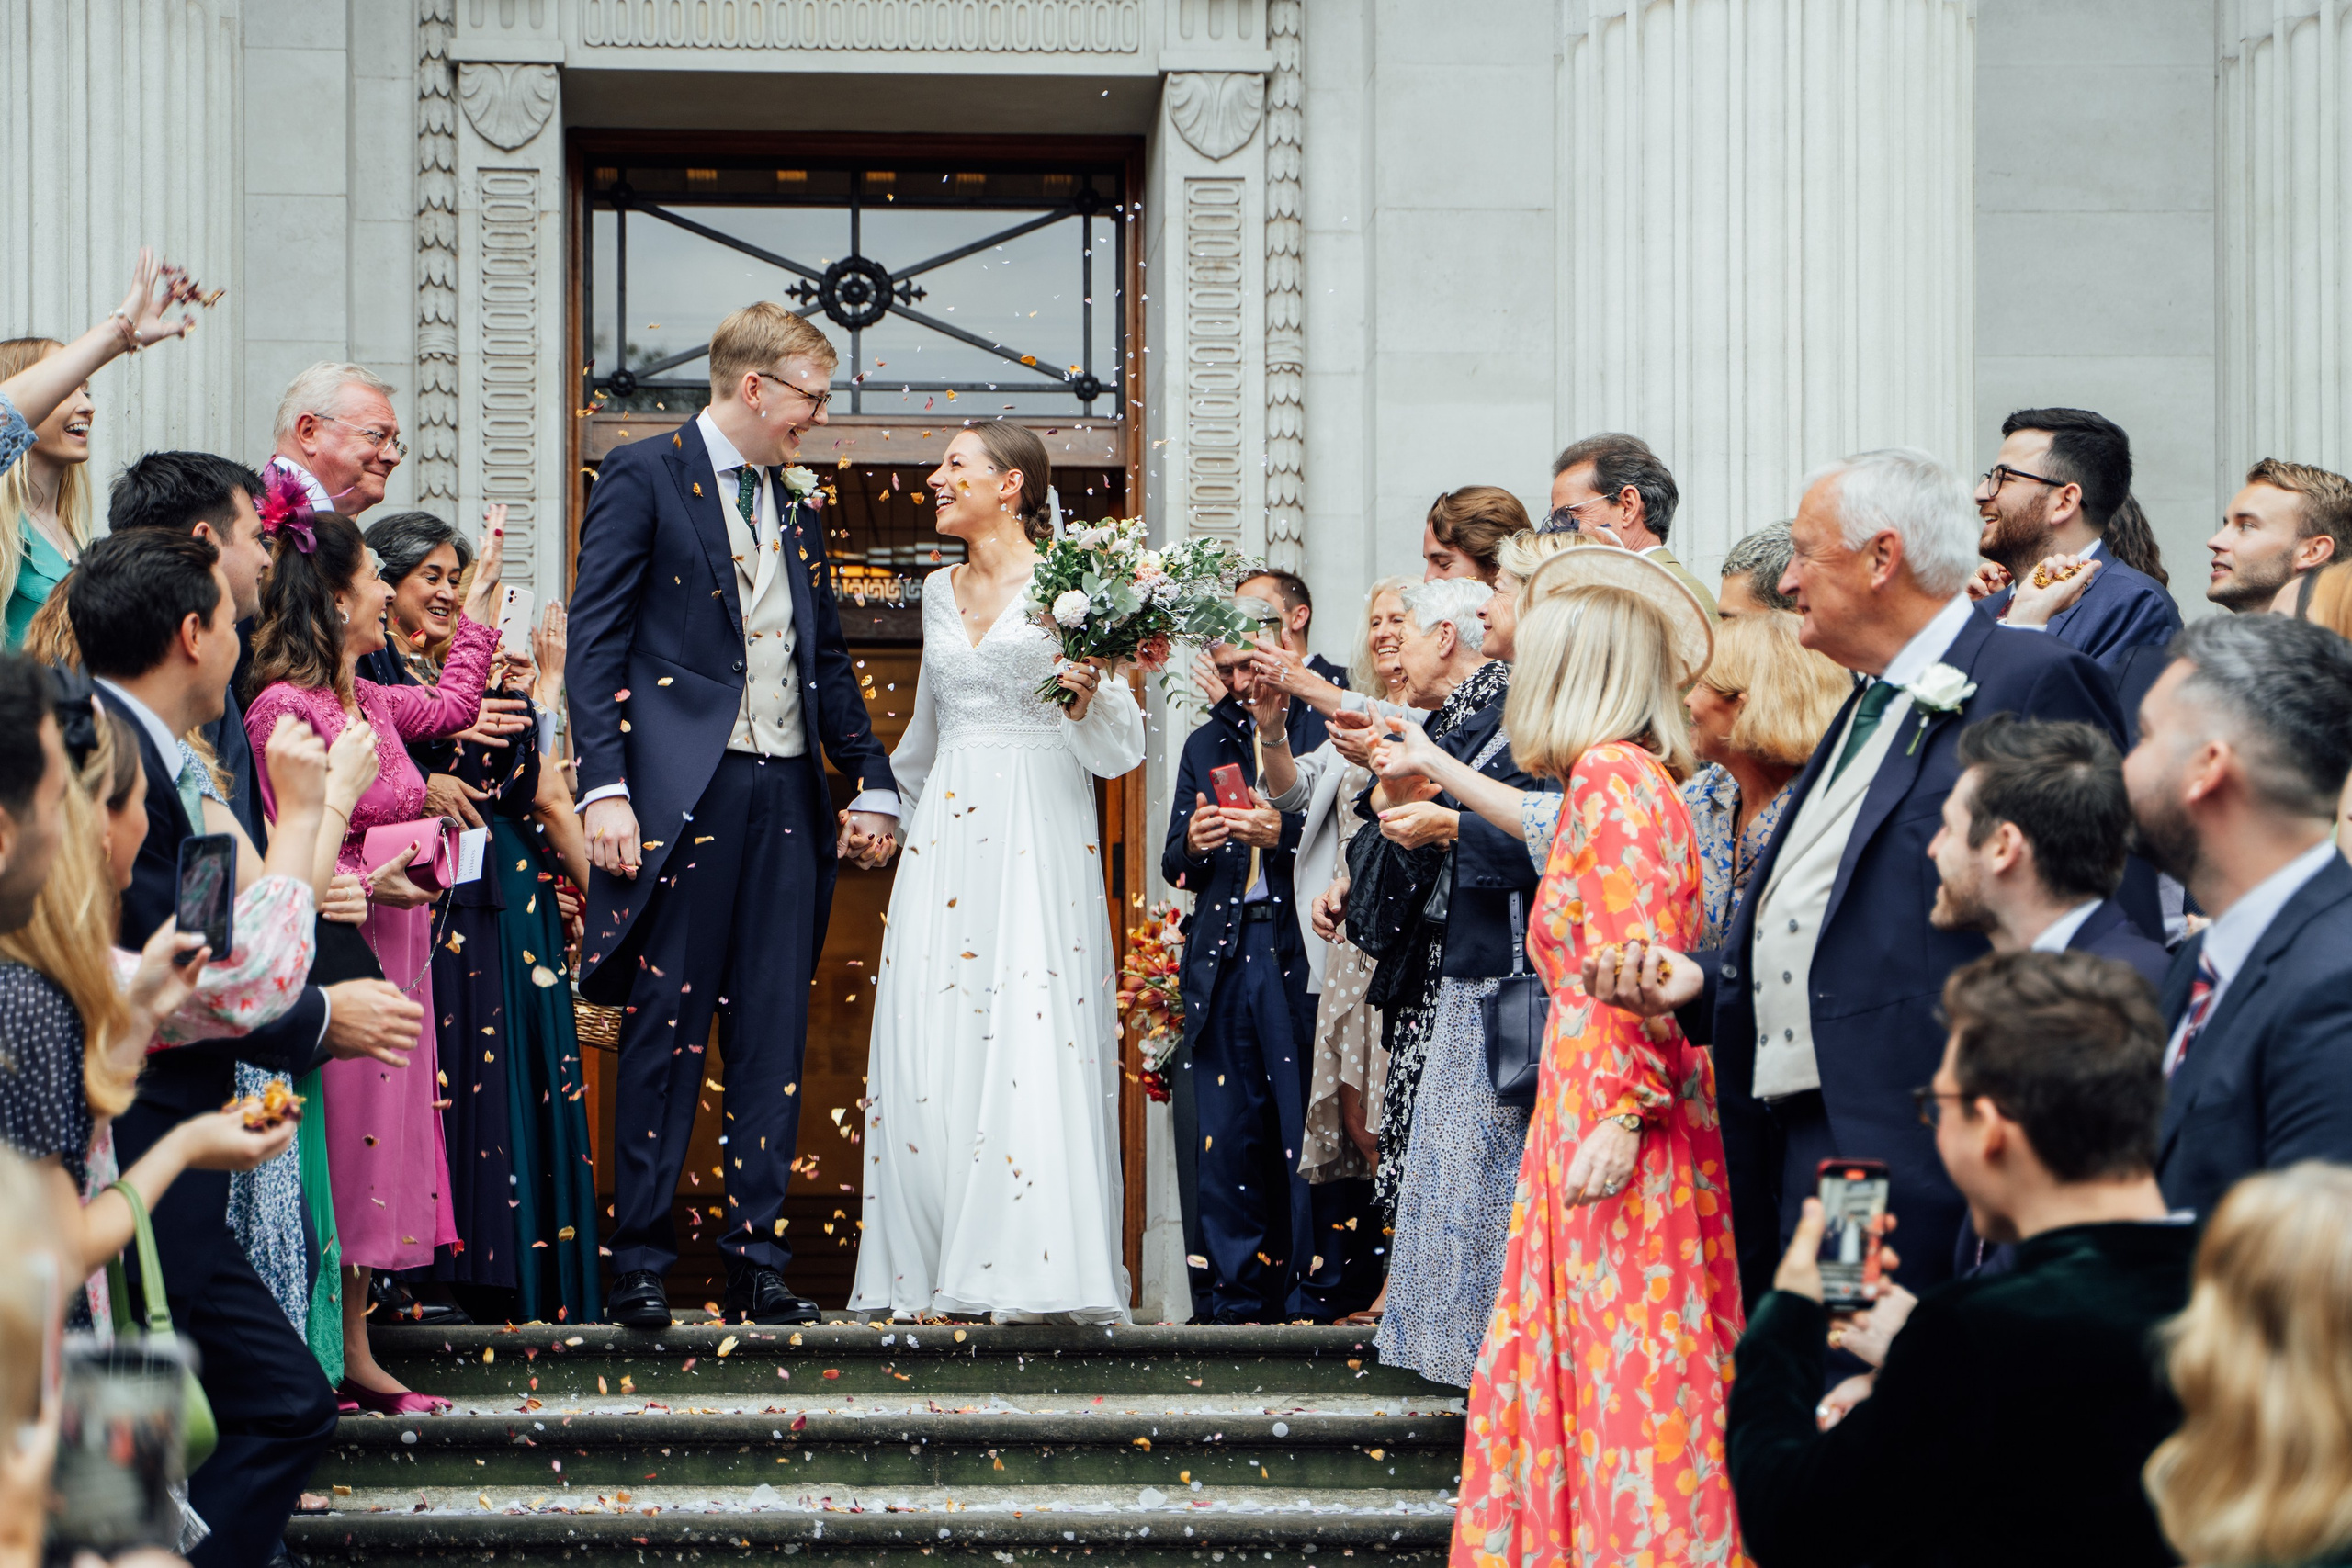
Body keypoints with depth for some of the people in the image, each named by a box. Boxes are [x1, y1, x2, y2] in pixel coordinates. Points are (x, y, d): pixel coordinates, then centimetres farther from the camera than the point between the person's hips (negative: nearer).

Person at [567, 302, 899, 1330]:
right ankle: (638, 1267, 3)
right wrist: (605, 787, -16)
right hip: (683, 792, -6)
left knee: (774, 1042, 5)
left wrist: (871, 783, 14)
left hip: (786, 796, 6)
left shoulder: (797, 506, 20)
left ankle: (759, 1264, 10)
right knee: (665, 1033, -3)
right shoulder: (643, 478, -1)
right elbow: (595, 643, -7)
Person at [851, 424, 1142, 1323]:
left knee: (1031, 1039, -11)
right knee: (930, 1042, -1)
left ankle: (1036, 1272, -10)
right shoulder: (940, 593, 16)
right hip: (946, 836, 6)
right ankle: (934, 1269, 1)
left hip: (1038, 836, -6)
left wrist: (1085, 696, -22)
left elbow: (1117, 749, -3)